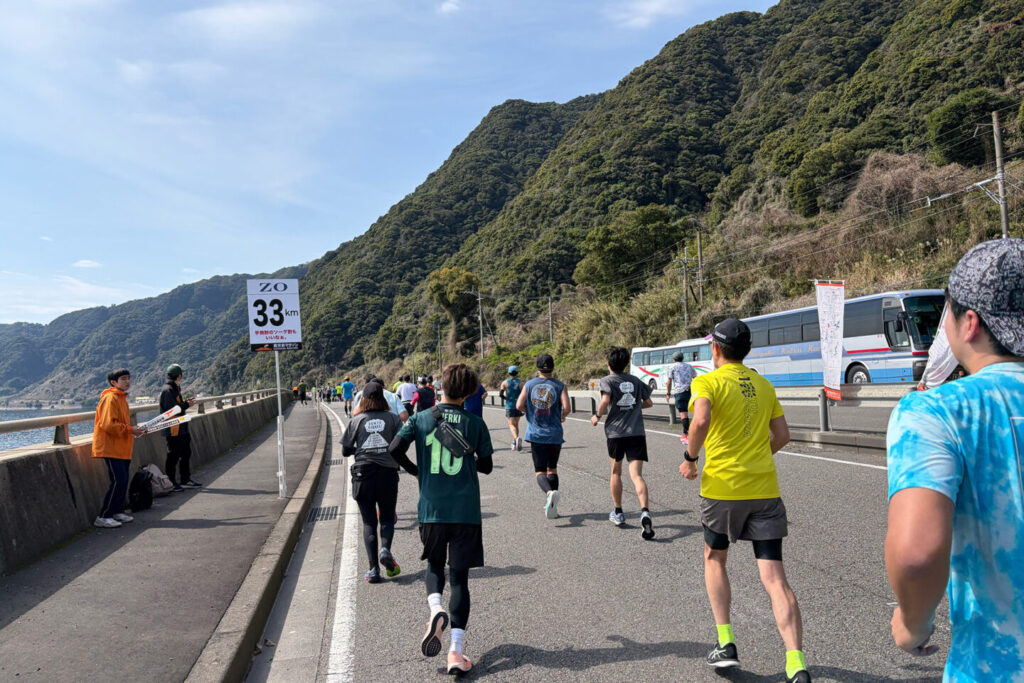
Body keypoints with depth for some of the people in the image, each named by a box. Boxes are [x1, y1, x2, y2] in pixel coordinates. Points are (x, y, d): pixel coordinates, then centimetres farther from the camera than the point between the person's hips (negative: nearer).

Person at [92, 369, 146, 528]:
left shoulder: (122, 398, 18)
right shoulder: (111, 398, -13)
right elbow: (108, 424, -22)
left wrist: (133, 430, 10)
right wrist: (130, 430, -18)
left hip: (122, 448, 10)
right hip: (111, 447, -10)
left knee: (123, 480, 11)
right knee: (118, 481, -13)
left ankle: (117, 511, 22)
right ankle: (103, 518, -7)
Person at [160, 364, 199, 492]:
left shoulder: (174, 388, 16)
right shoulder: (167, 390, -16)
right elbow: (173, 410, -22)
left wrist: (186, 403, 7)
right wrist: (187, 405, -13)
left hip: (181, 429, 10)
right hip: (173, 430, -10)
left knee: (186, 453, 16)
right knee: (173, 456, -2)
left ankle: (185, 479, 26)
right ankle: (171, 482, 6)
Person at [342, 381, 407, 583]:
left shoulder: (356, 421, 1)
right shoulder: (393, 418, 0)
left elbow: (345, 451, 3)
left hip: (363, 473, 0)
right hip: (388, 472, 0)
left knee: (369, 522, 8)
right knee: (387, 517, 14)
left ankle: (373, 569, 1)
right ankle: (385, 549, -14)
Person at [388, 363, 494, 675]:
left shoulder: (420, 419, 0)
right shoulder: (475, 424, -1)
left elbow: (394, 450, -7)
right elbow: (486, 466, 7)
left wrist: (414, 469, 12)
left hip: (431, 509, 1)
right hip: (466, 512, -1)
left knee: (434, 564, 23)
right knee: (460, 577, 7)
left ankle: (436, 610, -6)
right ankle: (456, 650, 2)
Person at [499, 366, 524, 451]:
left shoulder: (505, 382, 0)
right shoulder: (520, 383, 1)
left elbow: (500, 394, -7)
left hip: (509, 406, -2)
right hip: (518, 406, 2)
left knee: (511, 425, -6)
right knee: (516, 424, 17)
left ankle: (517, 438, -33)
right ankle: (514, 444, 21)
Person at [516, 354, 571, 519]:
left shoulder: (529, 385, 2)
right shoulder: (559, 386, -1)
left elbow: (519, 406, -5)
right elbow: (566, 408, -11)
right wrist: (562, 416, 11)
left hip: (535, 434, 0)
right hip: (554, 434, 1)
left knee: (540, 471, 2)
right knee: (552, 469, 15)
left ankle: (550, 492, -28)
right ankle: (552, 506, 12)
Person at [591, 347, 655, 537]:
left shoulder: (607, 380, 0)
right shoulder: (635, 381, 13)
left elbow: (605, 402, -18)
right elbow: (648, 403, 20)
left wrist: (597, 417, -1)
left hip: (616, 431, -2)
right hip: (637, 432, 2)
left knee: (616, 471, 18)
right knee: (637, 475, -5)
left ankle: (618, 513, 28)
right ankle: (645, 512, -28)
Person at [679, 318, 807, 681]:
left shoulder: (707, 382, -4)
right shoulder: (763, 385, 13)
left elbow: (701, 421, -23)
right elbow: (782, 436, 16)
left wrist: (690, 457, -8)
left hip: (722, 487, -3)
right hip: (765, 488, 4)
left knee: (714, 559, 20)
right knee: (775, 578, 2)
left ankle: (726, 644, 16)